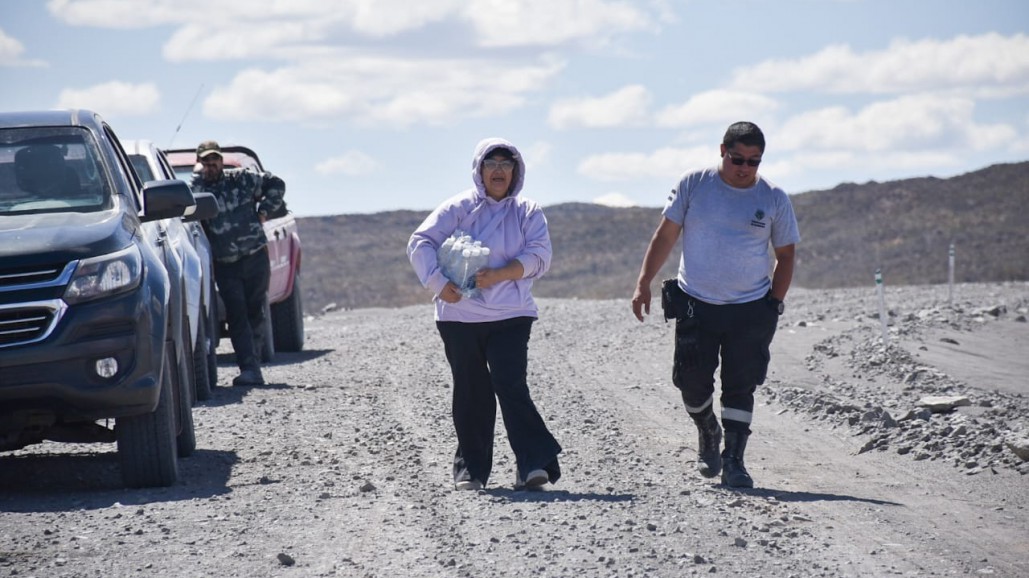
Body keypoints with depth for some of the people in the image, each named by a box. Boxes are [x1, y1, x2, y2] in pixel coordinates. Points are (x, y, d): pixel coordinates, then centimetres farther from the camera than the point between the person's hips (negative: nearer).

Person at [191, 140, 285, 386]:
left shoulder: (242, 179, 4)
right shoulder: (195, 188, 3)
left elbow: (276, 184, 12)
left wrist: (264, 211, 4)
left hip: (255, 258, 0)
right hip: (225, 265, 0)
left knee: (255, 313, 6)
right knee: (236, 316, -9)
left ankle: (252, 364, 16)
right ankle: (250, 369, -15)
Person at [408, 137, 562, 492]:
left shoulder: (527, 213, 8)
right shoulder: (458, 208, 5)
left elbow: (539, 255, -4)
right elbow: (420, 243, -1)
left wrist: (498, 275, -18)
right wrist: (438, 282, -16)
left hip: (510, 316, -1)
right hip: (460, 315, 1)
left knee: (511, 385, -14)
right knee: (471, 393, 5)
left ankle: (533, 465, -16)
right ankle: (471, 467, 16)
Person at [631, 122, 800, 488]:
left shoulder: (773, 199, 1)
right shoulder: (694, 185, -1)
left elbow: (785, 256, 9)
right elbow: (665, 235, 5)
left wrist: (774, 305, 1)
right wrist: (644, 283, 0)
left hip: (750, 309, 0)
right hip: (695, 304, 0)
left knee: (740, 386, -4)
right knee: (692, 382, 1)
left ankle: (733, 461, 0)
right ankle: (708, 435, 30)